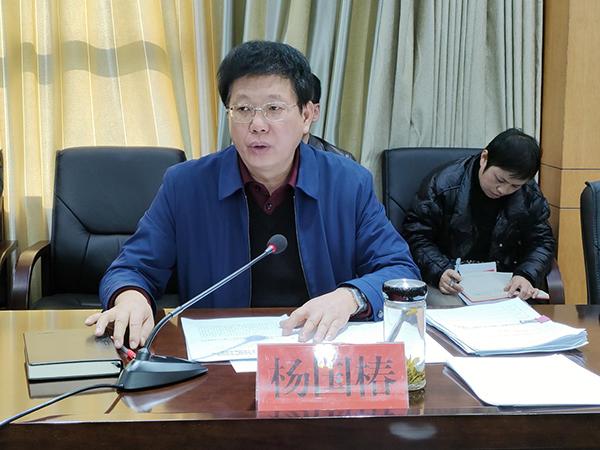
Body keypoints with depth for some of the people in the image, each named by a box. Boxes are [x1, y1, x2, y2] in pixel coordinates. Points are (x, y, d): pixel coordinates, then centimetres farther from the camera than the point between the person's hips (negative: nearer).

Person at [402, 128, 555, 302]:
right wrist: (439, 271, -23)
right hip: (453, 286, -3)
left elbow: (542, 242, 6)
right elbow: (415, 235, -6)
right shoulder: (443, 184, -10)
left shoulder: (530, 195, 0)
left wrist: (526, 275, -16)